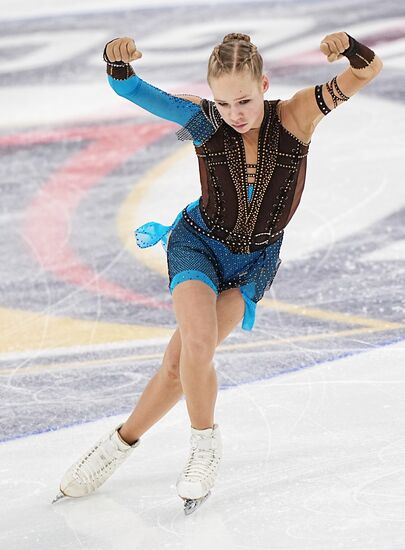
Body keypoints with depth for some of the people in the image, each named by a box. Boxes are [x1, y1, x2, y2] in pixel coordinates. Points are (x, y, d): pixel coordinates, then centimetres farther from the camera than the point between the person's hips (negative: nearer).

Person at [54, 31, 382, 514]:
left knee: (180, 362, -11)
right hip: (198, 245, 0)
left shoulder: (294, 117, -17)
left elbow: (368, 71, -22)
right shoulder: (204, 121, -17)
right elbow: (130, 90, -20)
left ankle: (122, 442, 15)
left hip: (254, 263, 1)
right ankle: (206, 445, -1)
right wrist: (118, 61, -42)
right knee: (198, 343, -26)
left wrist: (347, 46, -44)